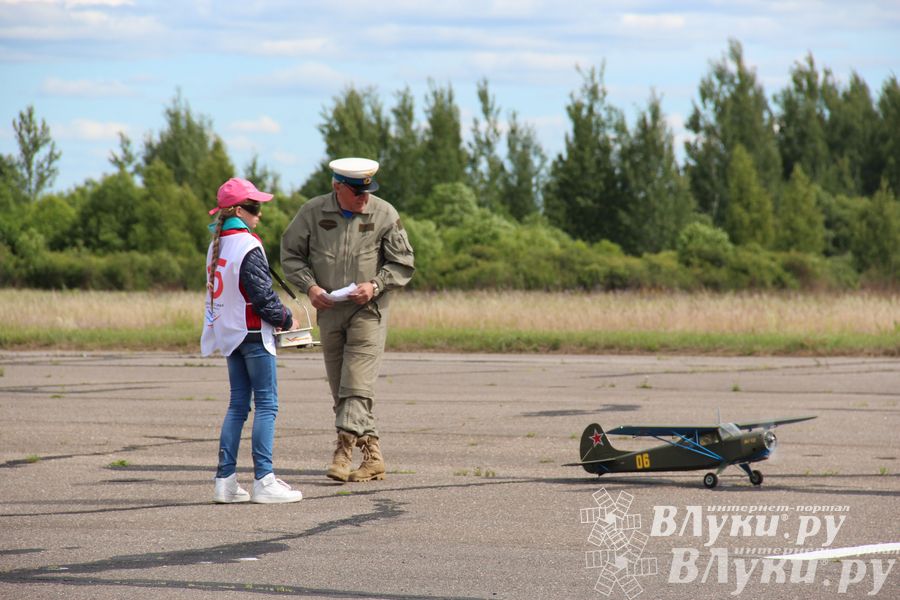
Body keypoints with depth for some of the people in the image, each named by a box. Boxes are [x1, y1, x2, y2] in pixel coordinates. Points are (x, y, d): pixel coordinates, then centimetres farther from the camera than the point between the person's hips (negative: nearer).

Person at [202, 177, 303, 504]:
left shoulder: (217, 244, 10)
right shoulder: (248, 247, -16)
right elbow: (262, 296, -18)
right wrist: (286, 319, -2)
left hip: (228, 333, 8)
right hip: (253, 333, -8)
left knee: (238, 404, 12)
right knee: (266, 404, -4)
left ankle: (225, 479, 9)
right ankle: (263, 480, -7)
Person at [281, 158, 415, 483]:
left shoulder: (384, 214, -6)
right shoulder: (312, 212, -2)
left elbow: (403, 263, 1)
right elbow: (291, 254, 7)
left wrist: (375, 286, -14)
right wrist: (310, 286, -9)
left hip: (368, 310, -3)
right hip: (329, 310, 3)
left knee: (357, 382, -15)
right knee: (340, 388, 5)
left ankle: (344, 450, -21)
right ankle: (372, 455, 12)